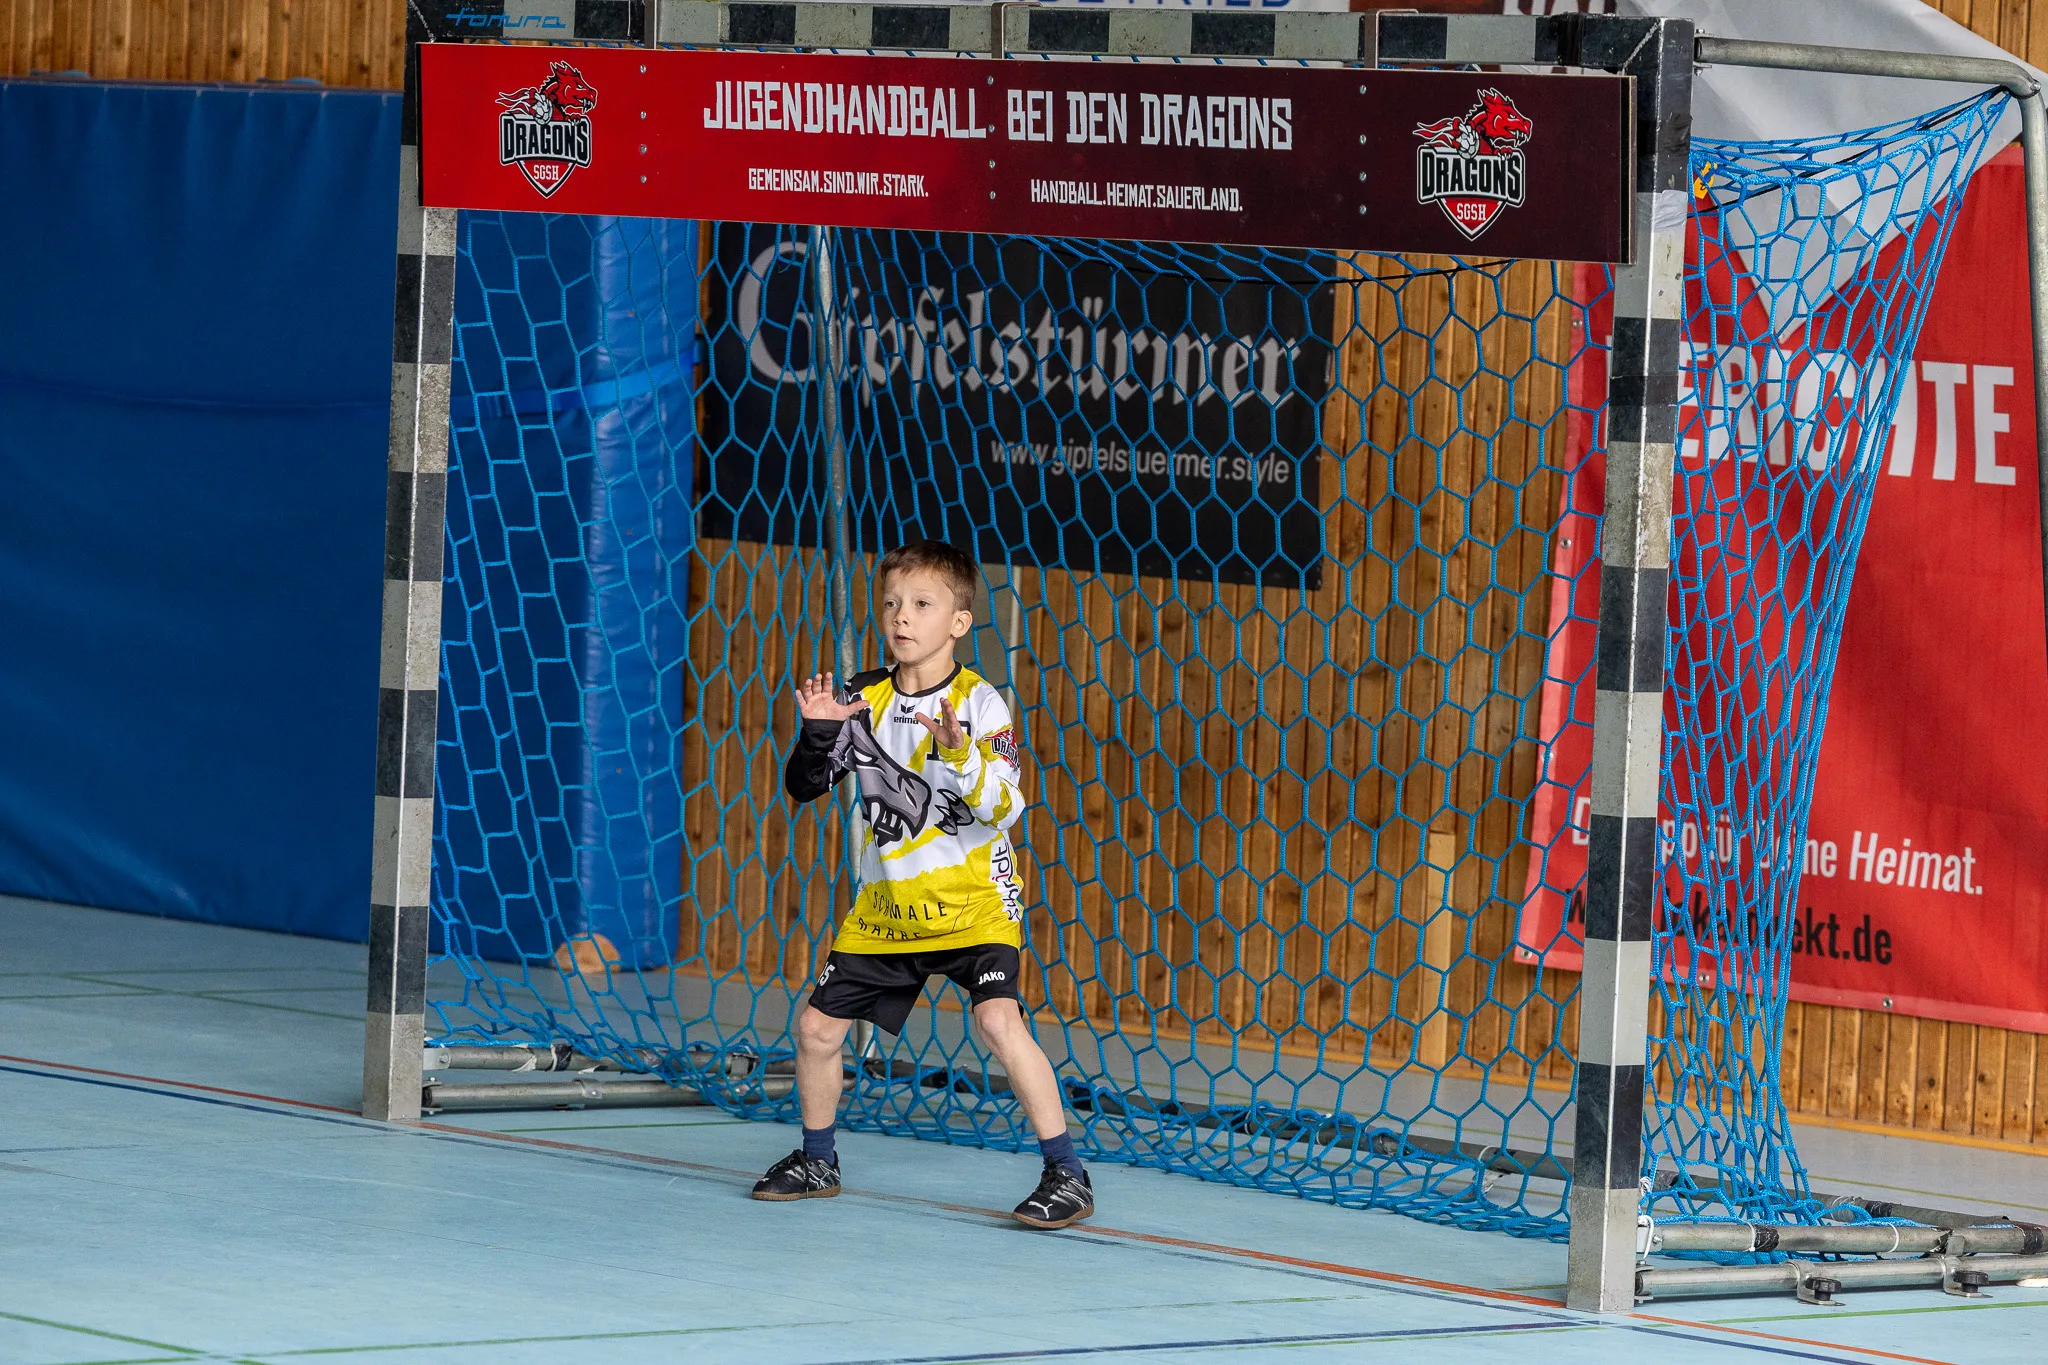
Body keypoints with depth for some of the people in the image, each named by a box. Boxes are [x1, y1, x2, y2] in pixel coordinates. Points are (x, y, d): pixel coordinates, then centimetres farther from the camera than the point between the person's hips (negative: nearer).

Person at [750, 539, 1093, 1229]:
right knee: (817, 1024, 8)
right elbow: (802, 786, 4)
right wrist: (820, 734, -14)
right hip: (887, 907, 6)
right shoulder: (864, 698, 1)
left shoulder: (978, 702, -12)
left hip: (972, 900, -6)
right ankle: (817, 1161, 31)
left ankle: (1067, 1173, -18)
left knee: (998, 1018, -24)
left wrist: (960, 756, -36)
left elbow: (1005, 808, -20)